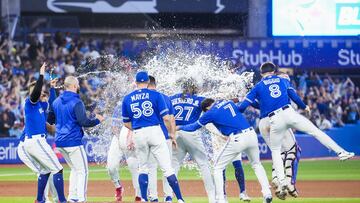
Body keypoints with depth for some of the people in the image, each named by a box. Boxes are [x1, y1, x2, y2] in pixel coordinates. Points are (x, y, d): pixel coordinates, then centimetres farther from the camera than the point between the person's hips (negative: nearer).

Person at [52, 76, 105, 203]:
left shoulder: (56, 102, 10)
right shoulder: (76, 102, -13)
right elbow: (83, 122, -20)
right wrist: (97, 120, -4)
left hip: (59, 141, 8)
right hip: (73, 141, -8)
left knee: (75, 169, 21)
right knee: (82, 171, -1)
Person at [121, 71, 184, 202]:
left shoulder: (127, 99, 9)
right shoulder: (156, 95, 1)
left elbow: (126, 123, 14)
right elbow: (166, 118, -4)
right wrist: (171, 133, 9)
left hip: (138, 134, 2)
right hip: (155, 131, -2)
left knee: (143, 168, 17)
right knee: (167, 168, -2)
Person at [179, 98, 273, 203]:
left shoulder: (210, 113, 4)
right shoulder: (229, 102, 17)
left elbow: (194, 127, 14)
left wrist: (179, 127, 30)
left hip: (237, 139, -5)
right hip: (251, 135, 5)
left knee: (218, 167, 11)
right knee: (256, 164, 26)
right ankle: (267, 194, 16)